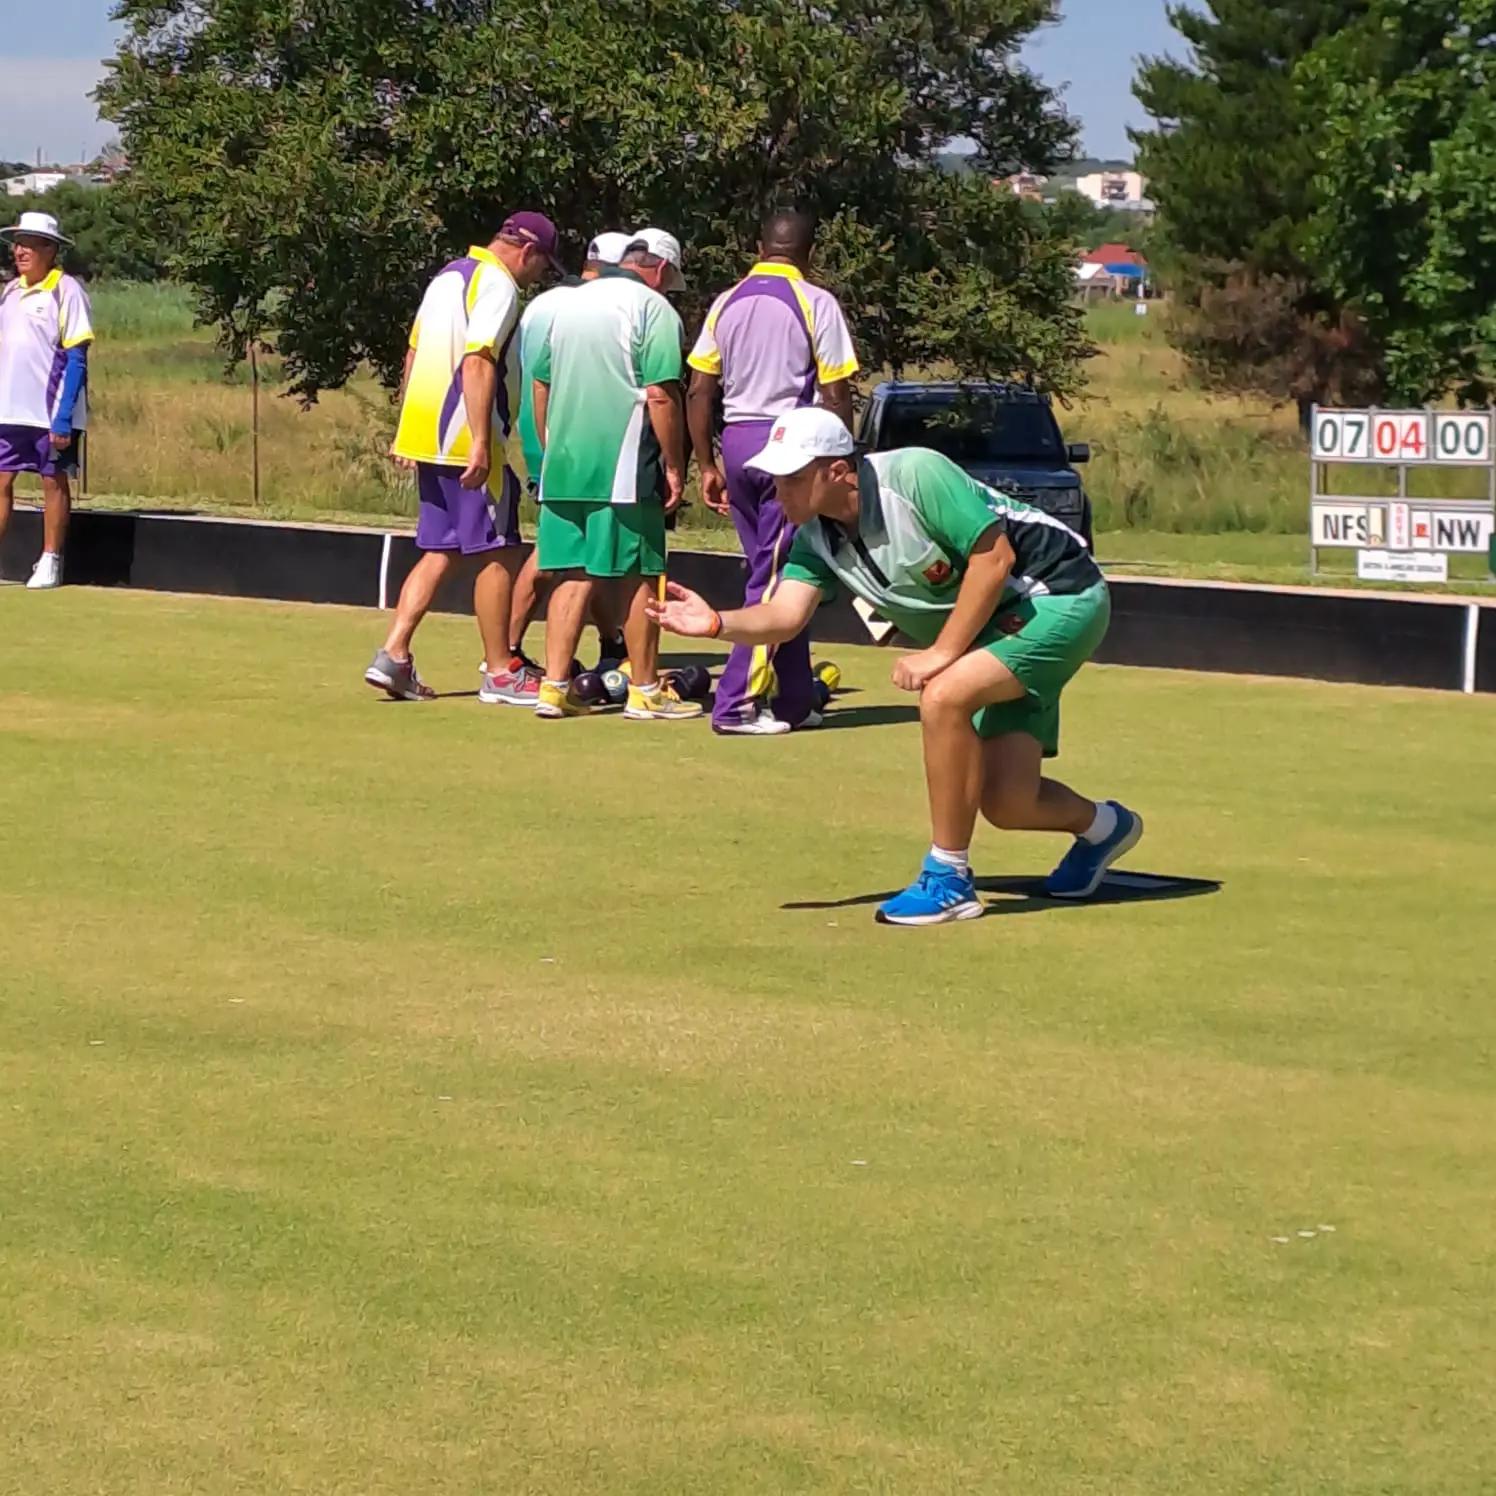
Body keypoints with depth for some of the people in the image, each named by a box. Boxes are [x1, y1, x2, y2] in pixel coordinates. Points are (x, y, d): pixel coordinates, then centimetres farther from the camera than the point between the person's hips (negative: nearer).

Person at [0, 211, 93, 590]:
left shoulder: (66, 291, -9)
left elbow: (75, 359, -12)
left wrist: (63, 417, -17)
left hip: (52, 412, -6)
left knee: (54, 481, 2)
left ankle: (50, 563, 10)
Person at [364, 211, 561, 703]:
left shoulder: (448, 276, 18)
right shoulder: (498, 285, -11)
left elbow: (414, 355, 21)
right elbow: (477, 362, -21)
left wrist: (408, 433, 24)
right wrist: (480, 443, -25)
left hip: (424, 436, 9)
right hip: (466, 441, -9)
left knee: (439, 550, 12)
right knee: (498, 553, -1)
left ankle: (393, 656, 3)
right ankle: (498, 675, 4)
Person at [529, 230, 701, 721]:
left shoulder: (570, 303, 16)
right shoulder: (652, 307, -6)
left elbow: (541, 386, 19)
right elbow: (660, 395, -14)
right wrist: (674, 467, -8)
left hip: (562, 465, 6)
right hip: (623, 467, -6)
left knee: (572, 577, 8)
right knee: (637, 578, 2)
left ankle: (554, 686, 2)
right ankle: (645, 693, 8)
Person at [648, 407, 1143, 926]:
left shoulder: (916, 475, -26)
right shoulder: (817, 538, -4)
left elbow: (995, 556, -26)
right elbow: (785, 614, -16)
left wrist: (942, 652, -26)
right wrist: (716, 624, -35)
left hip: (1061, 595, -8)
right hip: (990, 627, 8)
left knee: (943, 696, -30)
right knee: (1006, 804, 1)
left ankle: (949, 880, -16)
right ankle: (1102, 826, 36)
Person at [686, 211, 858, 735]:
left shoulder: (726, 304, 10)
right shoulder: (816, 304, -5)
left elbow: (699, 391, 9)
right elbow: (835, 396, -8)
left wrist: (707, 466, 15)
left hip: (737, 441, 5)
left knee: (775, 575, 14)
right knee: (775, 579, -3)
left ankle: (793, 699, 17)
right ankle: (737, 703, -8)